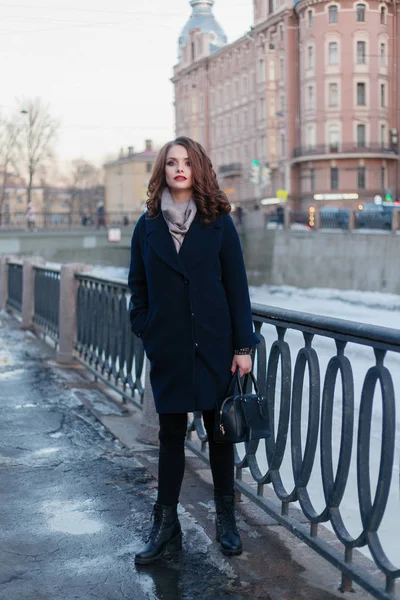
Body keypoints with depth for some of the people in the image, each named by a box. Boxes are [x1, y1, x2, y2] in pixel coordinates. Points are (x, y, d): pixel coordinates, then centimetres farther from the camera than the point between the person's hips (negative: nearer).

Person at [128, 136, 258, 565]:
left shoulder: (218, 222, -1)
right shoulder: (148, 226, 5)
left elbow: (237, 285, -2)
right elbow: (138, 286, 10)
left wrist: (243, 345, -6)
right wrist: (145, 332, 0)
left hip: (214, 345, -1)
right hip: (168, 348, 1)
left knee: (219, 431, 8)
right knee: (171, 435, 8)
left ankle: (226, 522, 23)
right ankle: (166, 527, 18)